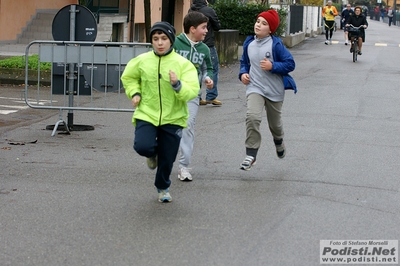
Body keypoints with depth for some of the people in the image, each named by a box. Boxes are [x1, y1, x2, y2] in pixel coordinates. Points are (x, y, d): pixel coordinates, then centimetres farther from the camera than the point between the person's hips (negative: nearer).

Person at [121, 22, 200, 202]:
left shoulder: (183, 64, -9)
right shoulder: (142, 61, -2)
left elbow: (192, 91, -17)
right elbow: (128, 77, 18)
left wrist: (177, 85, -35)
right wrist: (134, 93, 1)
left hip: (173, 118, 0)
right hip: (146, 114, 1)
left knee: (167, 160, 8)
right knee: (142, 147, -25)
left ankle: (163, 188, 39)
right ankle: (153, 153, 16)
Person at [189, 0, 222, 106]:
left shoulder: (191, 11, 3)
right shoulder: (209, 10, -13)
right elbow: (217, 27, -4)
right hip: (208, 45, -6)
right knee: (213, 70, 4)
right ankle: (211, 96, 0)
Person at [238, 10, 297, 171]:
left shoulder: (276, 44, -13)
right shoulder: (249, 44, 0)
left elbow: (290, 64, -10)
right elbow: (244, 62, 16)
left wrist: (273, 66, -22)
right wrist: (243, 73, -3)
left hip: (274, 90, -1)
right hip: (254, 88, 1)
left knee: (274, 123, 17)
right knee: (252, 117, -24)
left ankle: (279, 143, 52)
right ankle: (251, 155, -16)